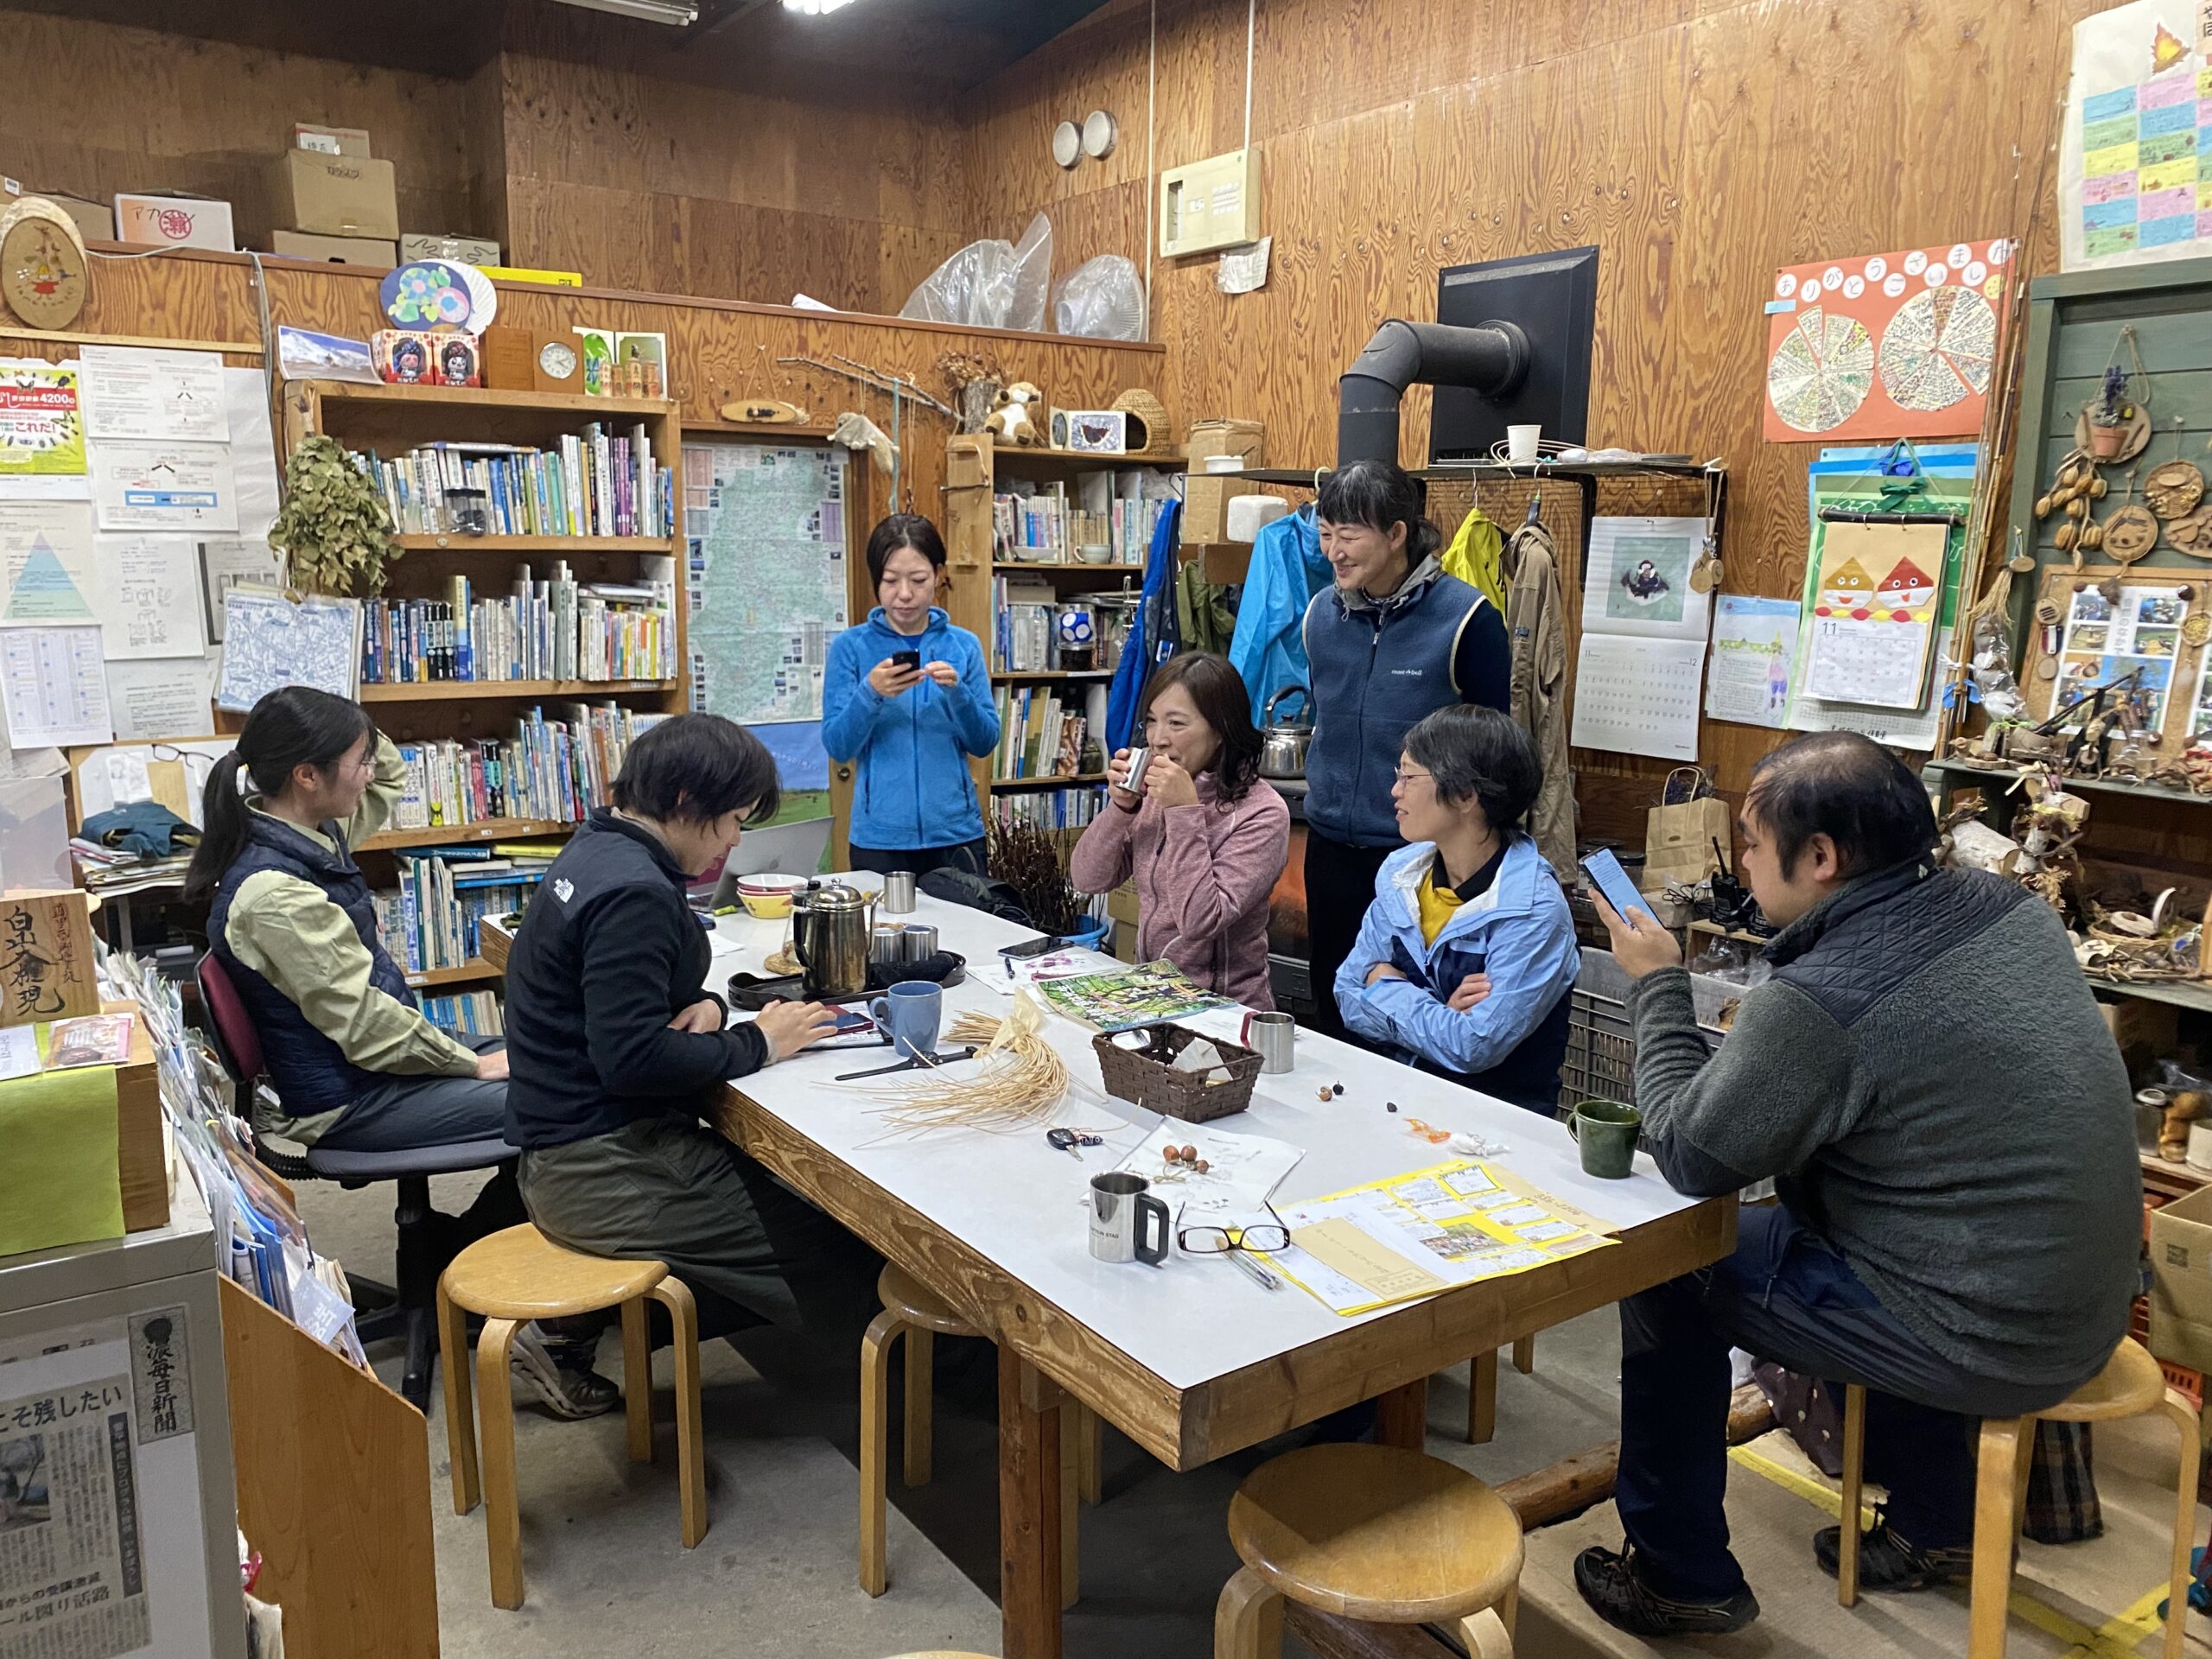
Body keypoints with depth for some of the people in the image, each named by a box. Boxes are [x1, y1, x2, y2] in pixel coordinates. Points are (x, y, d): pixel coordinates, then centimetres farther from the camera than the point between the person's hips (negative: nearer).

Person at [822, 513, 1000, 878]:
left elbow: (985, 742, 1)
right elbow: (837, 746, -6)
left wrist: (957, 691, -16)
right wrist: (871, 693, -22)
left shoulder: (964, 645, 4)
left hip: (956, 832, 2)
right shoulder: (850, 646, -2)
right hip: (879, 837, -1)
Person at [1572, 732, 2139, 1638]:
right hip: (2092, 1306, 8)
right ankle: (1934, 1526, 40)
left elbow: (1688, 1157, -14)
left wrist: (1657, 984, -5)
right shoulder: (2009, 906, -2)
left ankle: (1680, 1576, 20)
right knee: (1800, 1206, 31)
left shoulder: (1818, 1003, -27)